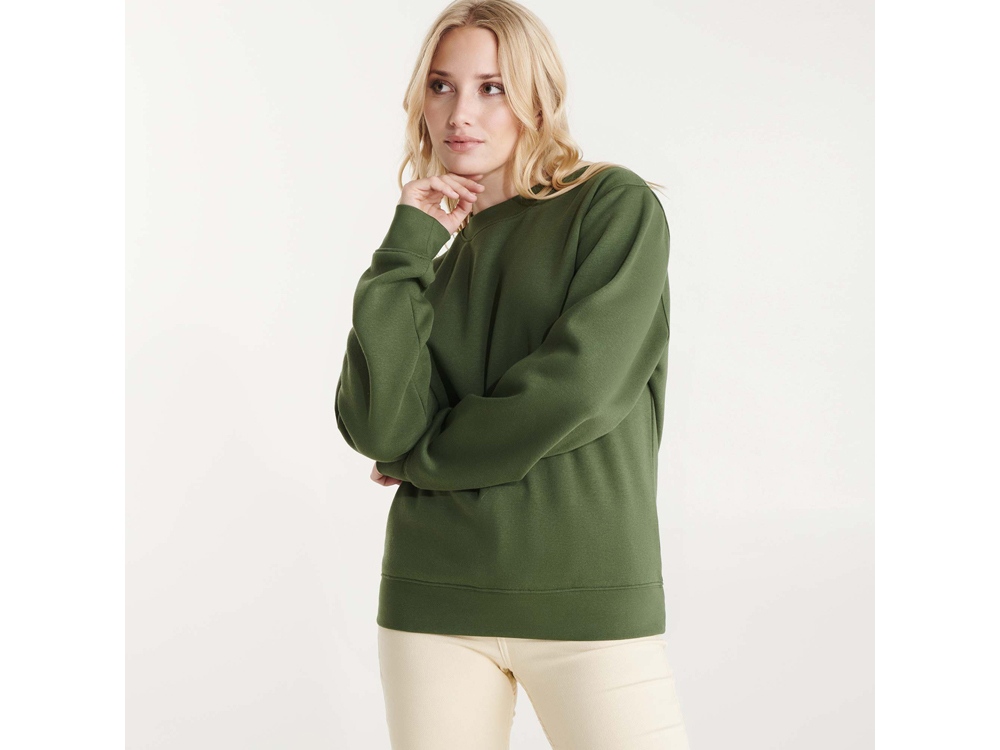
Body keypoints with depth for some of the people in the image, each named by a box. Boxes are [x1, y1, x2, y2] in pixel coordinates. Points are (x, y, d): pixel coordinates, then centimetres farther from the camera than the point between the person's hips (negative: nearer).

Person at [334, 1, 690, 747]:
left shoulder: (618, 206, 0)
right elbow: (377, 429, -3)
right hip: (433, 598, 4)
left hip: (589, 596, -4)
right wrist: (406, 252, -3)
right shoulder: (439, 260, 12)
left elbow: (572, 389, -12)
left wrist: (422, 460, 1)